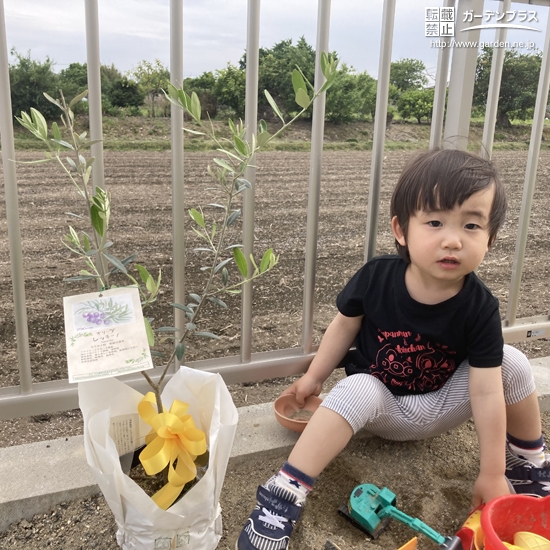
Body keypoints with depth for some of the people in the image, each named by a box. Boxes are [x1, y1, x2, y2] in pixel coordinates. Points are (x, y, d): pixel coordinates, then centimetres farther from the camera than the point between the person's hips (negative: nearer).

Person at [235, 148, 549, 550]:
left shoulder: (480, 308, -22)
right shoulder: (376, 278, -21)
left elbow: (487, 393, -21)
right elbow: (345, 325, -3)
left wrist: (492, 474, -17)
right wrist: (314, 377, 3)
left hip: (442, 406, 1)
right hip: (382, 404, 0)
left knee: (513, 363, -20)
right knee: (356, 390, -35)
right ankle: (284, 496, -33)